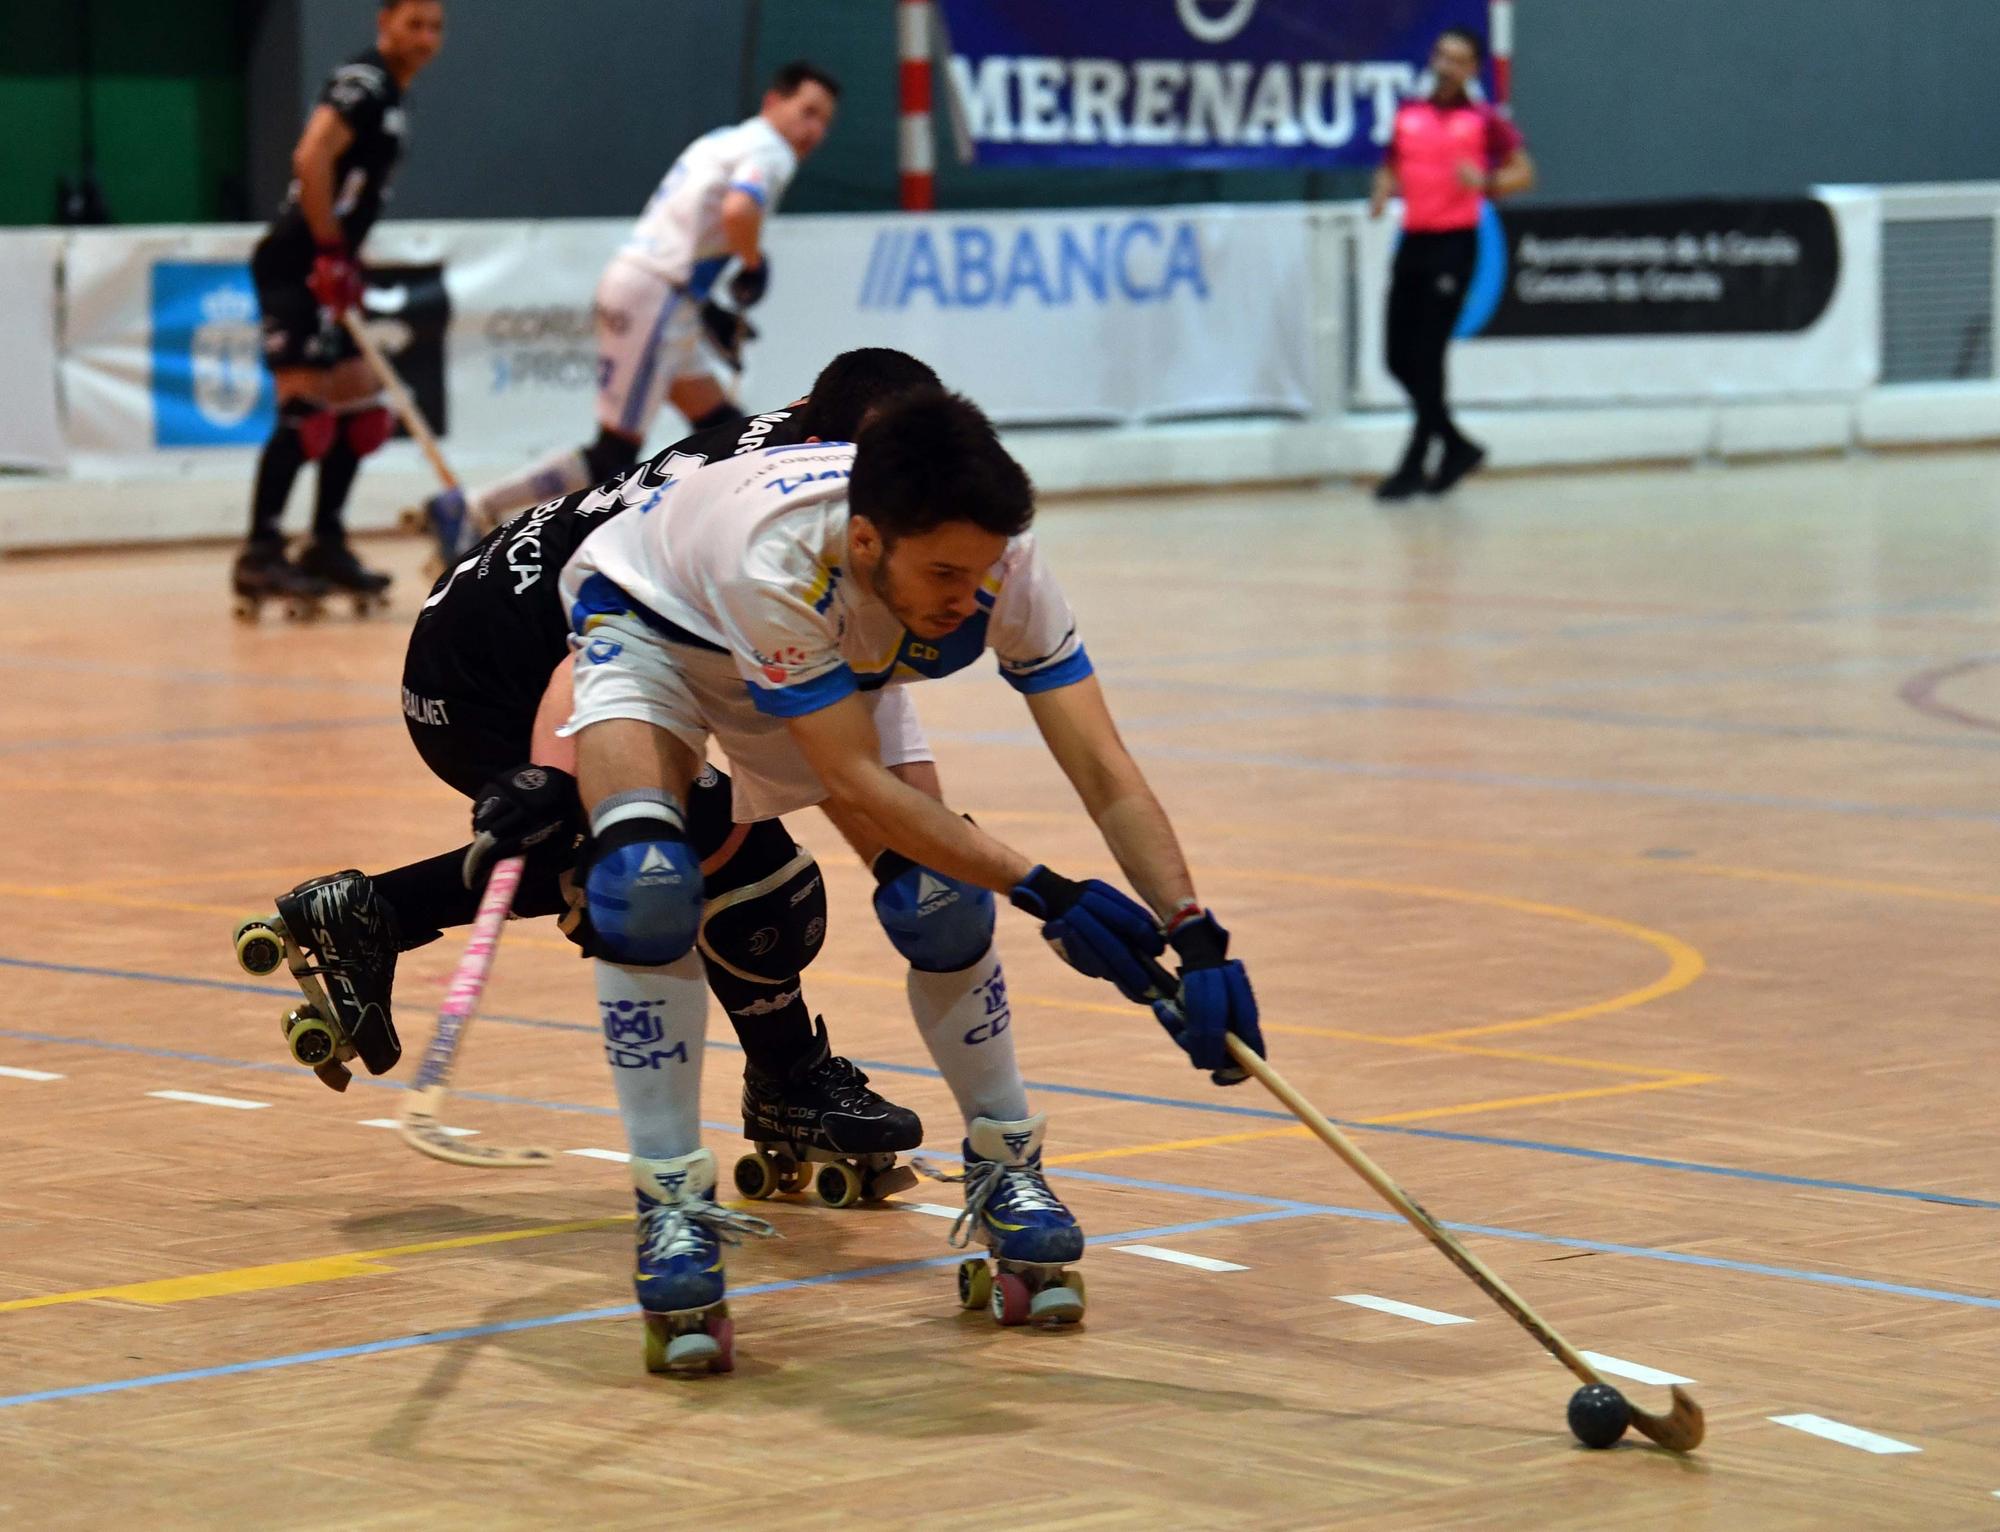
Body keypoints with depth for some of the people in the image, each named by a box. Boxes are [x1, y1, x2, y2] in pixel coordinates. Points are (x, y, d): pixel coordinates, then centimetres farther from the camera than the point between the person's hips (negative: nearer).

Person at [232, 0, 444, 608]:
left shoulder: (390, 96, 19)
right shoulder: (362, 82, -12)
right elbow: (311, 158, -25)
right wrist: (330, 251, -21)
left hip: (324, 273, 11)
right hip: (296, 267, -11)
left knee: (360, 411, 12)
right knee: (305, 409, -14)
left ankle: (326, 546, 18)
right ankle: (260, 557, -13)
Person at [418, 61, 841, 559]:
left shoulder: (725, 142, 22)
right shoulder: (769, 150, -7)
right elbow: (737, 210, -27)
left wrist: (706, 309, 23)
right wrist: (754, 264, -9)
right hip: (651, 298, -10)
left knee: (723, 426, 13)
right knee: (613, 457, -9)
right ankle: (467, 513, -9)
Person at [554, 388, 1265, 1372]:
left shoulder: (995, 557, -32)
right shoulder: (776, 558, -45)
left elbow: (1104, 774, -30)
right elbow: (855, 782, -39)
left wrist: (1194, 933, -41)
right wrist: (1037, 889, -43)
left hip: (837, 660, 4)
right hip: (653, 627, -4)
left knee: (940, 900, -12)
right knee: (648, 881, -29)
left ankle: (1005, 1173, 12)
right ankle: (673, 1208, -18)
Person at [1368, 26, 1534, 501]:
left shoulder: (1483, 120, -3)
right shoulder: (1408, 115, 11)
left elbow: (1523, 172, -2)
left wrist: (1486, 182, -21)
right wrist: (1382, 195, 1)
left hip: (1454, 243, -6)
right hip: (1413, 240, 6)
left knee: (1428, 355, -7)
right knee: (1399, 358, 6)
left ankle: (1415, 466, 1)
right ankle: (1457, 446, 23)